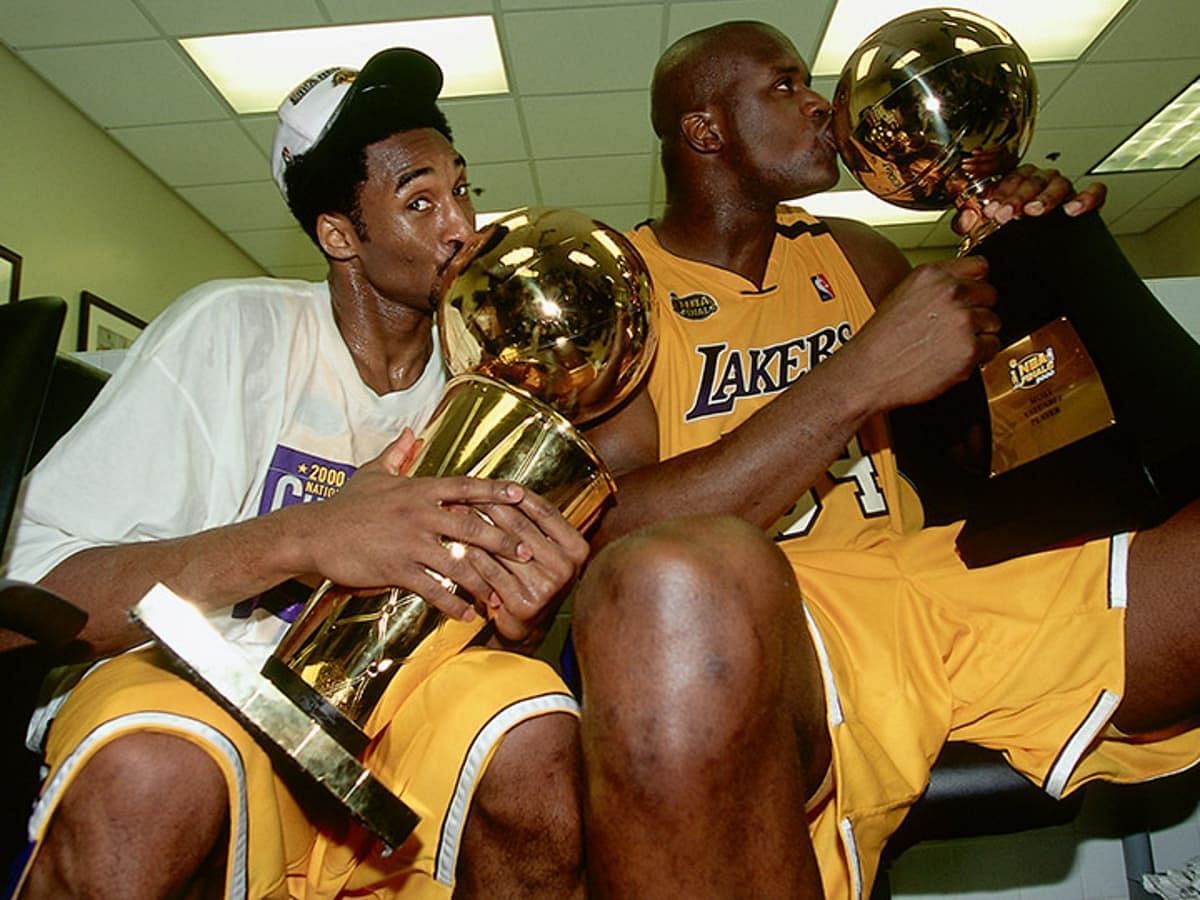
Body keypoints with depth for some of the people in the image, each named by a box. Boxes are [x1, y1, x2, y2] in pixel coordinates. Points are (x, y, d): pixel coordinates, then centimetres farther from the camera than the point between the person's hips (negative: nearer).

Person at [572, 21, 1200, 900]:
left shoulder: (851, 256, 22)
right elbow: (610, 536, -12)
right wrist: (862, 374, -14)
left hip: (941, 588, 5)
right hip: (743, 625, -4)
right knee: (676, 586, -41)